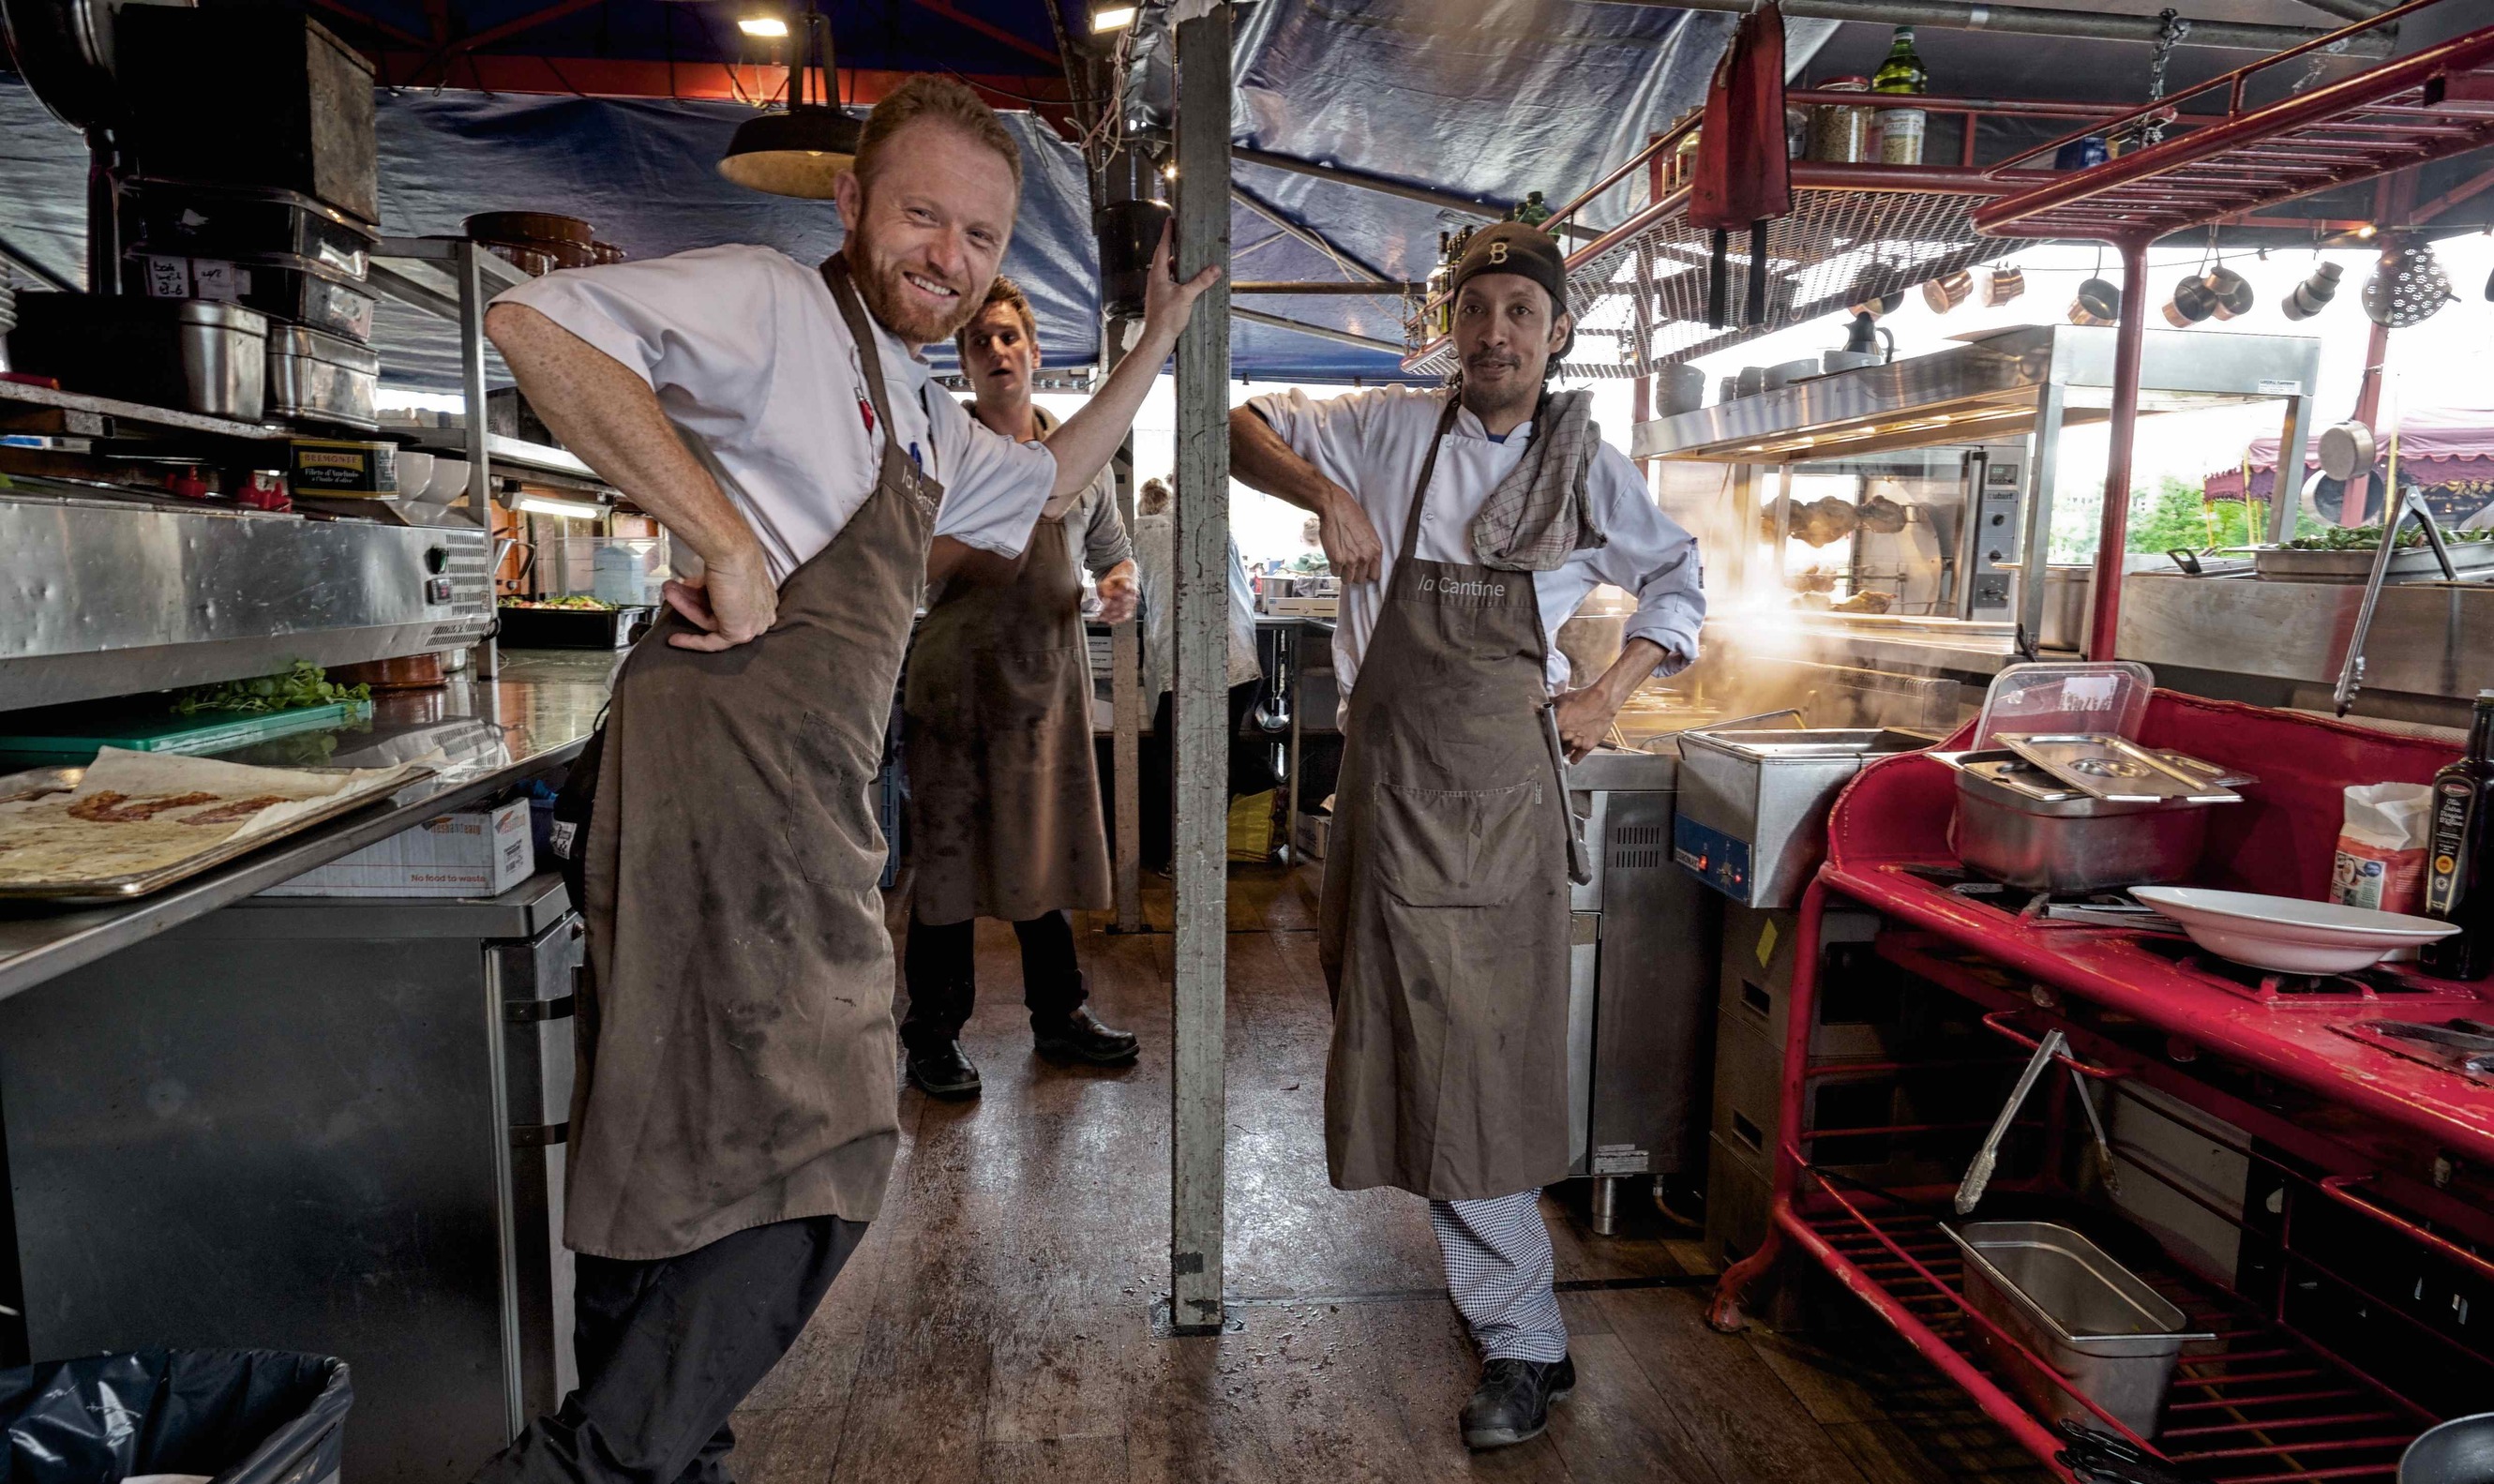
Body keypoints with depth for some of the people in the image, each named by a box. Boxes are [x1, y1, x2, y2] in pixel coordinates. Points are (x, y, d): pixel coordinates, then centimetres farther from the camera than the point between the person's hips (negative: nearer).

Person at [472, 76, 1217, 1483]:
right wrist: (728, 541, -19)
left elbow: (1050, 481, 39)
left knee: (689, 1152, 16)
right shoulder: (776, 306, -3)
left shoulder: (921, 418, 25)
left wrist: (1163, 334, 35)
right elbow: (534, 321, -17)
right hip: (727, 768, -9)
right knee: (813, 1155, -9)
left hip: (806, 800, 9)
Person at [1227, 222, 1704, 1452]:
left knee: (1481, 1058, -4)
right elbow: (1249, 428, 10)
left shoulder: (1588, 470, 5)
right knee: (1404, 1031, 9)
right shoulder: (1395, 431, 4)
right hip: (1387, 781, 2)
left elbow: (1679, 581, 18)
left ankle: (1520, 1340, 10)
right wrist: (1326, 494, -10)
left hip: (1501, 794, -1)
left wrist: (1608, 696, 4)